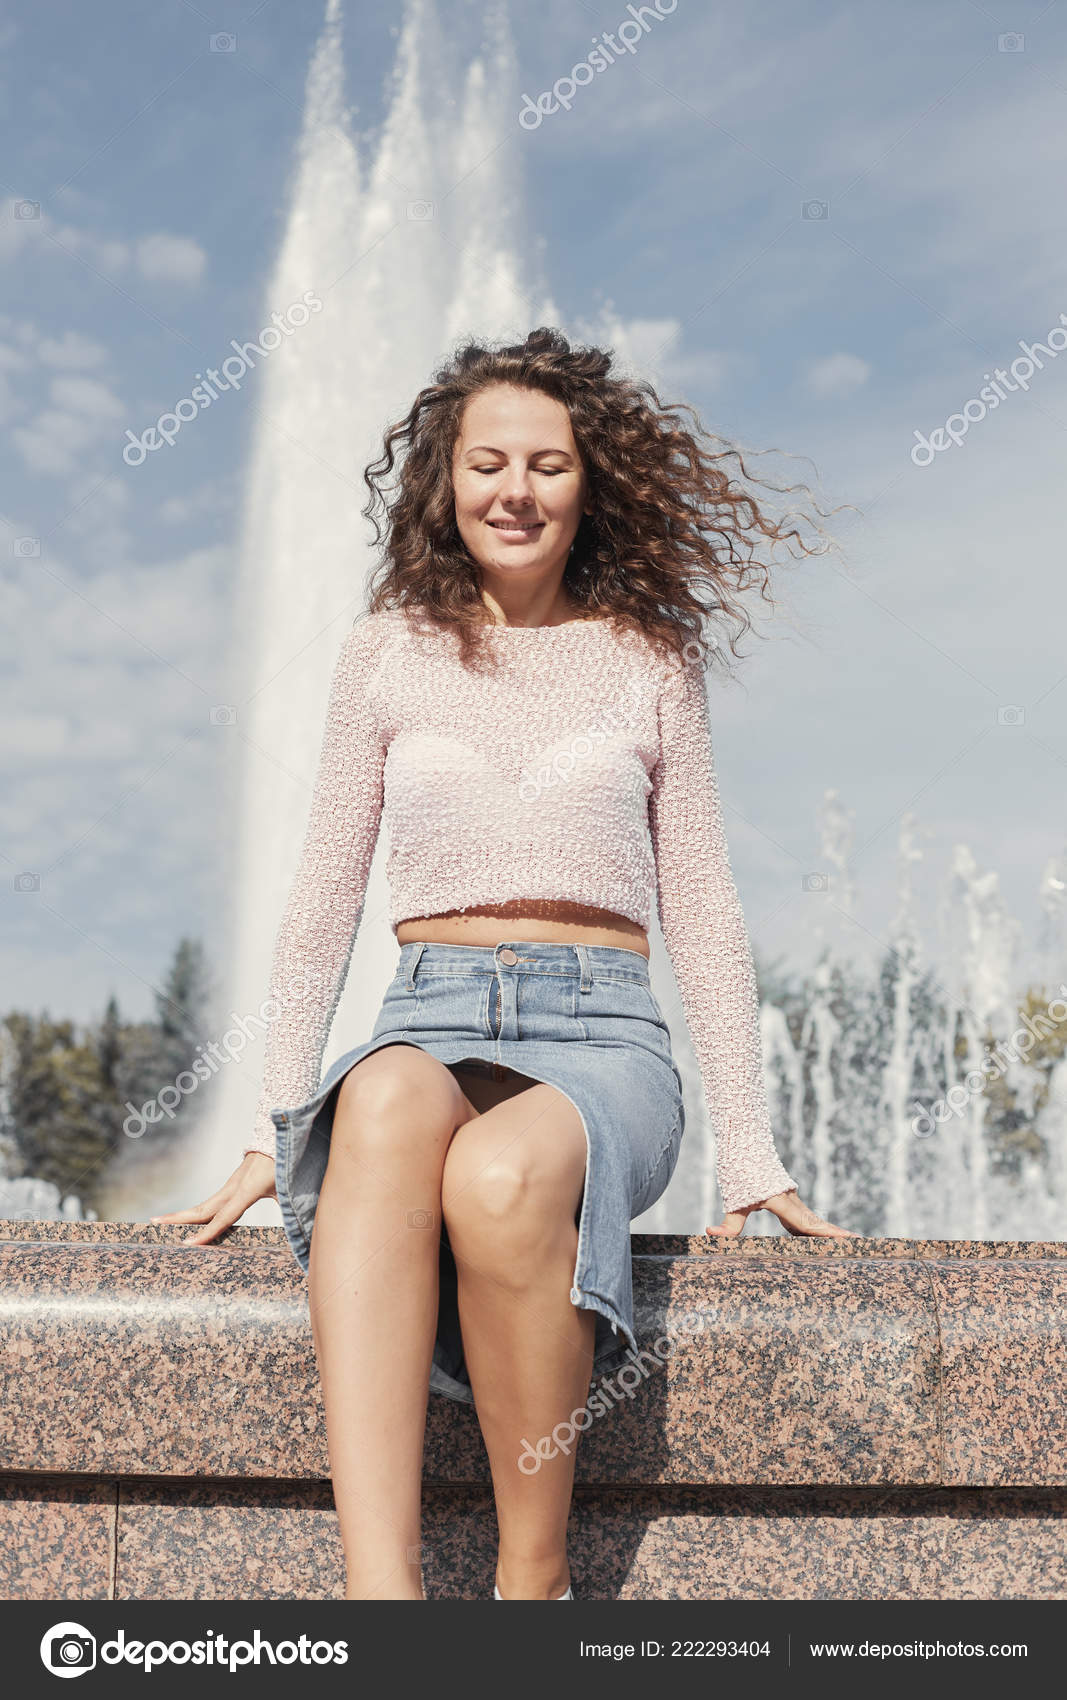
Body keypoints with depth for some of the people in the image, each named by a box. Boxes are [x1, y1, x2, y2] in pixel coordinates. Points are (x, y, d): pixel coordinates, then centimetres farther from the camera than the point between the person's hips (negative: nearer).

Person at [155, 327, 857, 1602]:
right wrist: (269, 1138, 9)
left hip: (602, 1033, -1)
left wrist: (749, 1157, 8)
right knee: (389, 1101, -37)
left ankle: (535, 1579, -19)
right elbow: (323, 900, 13)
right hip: (431, 1018, 1)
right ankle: (378, 1591, -43)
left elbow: (702, 914, 12)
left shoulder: (651, 660, 11)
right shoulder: (388, 651, 12)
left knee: (501, 1173, -37)